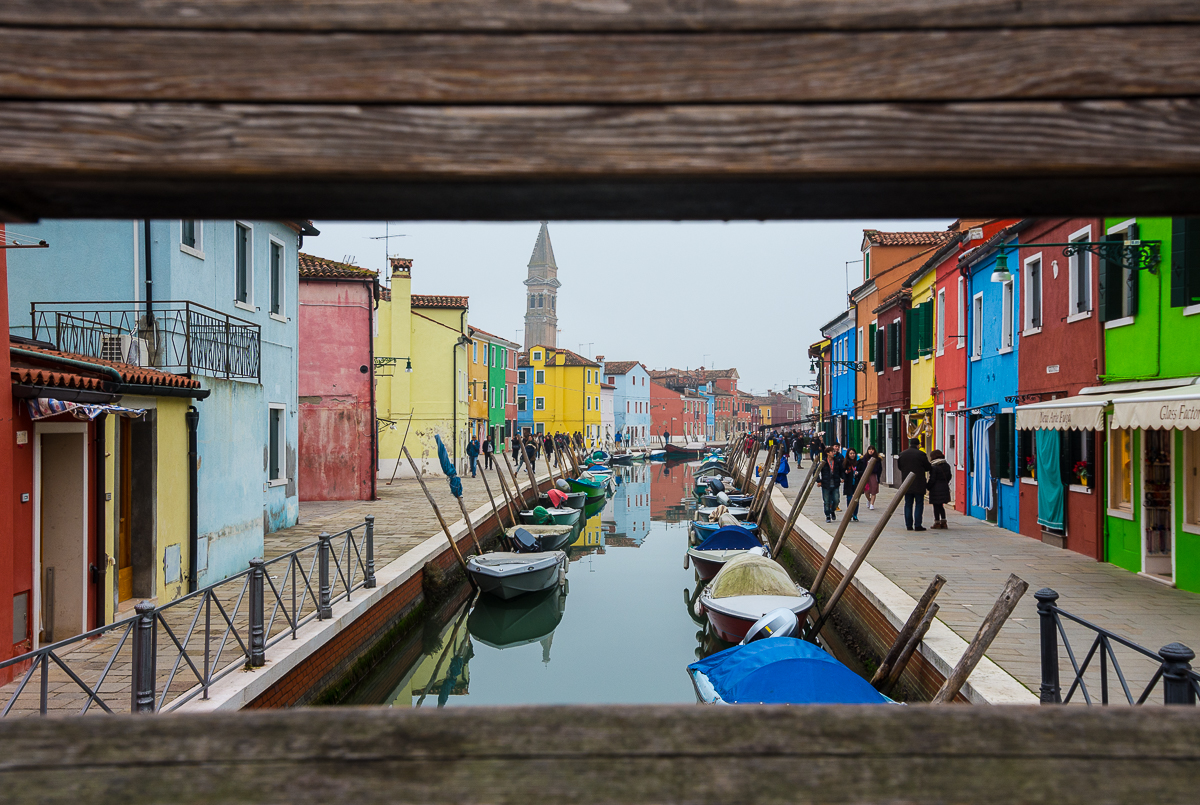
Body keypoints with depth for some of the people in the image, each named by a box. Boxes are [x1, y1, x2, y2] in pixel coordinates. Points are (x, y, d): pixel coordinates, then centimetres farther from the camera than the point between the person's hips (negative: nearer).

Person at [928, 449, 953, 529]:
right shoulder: (946, 465, 6)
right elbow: (949, 476, 13)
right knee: (941, 505, 17)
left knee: (936, 506, 1)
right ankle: (943, 521, 16)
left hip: (936, 489, -7)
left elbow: (932, 479, -16)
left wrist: (928, 487, -3)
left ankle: (937, 522, 3)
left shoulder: (933, 467, -15)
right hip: (945, 488, 7)